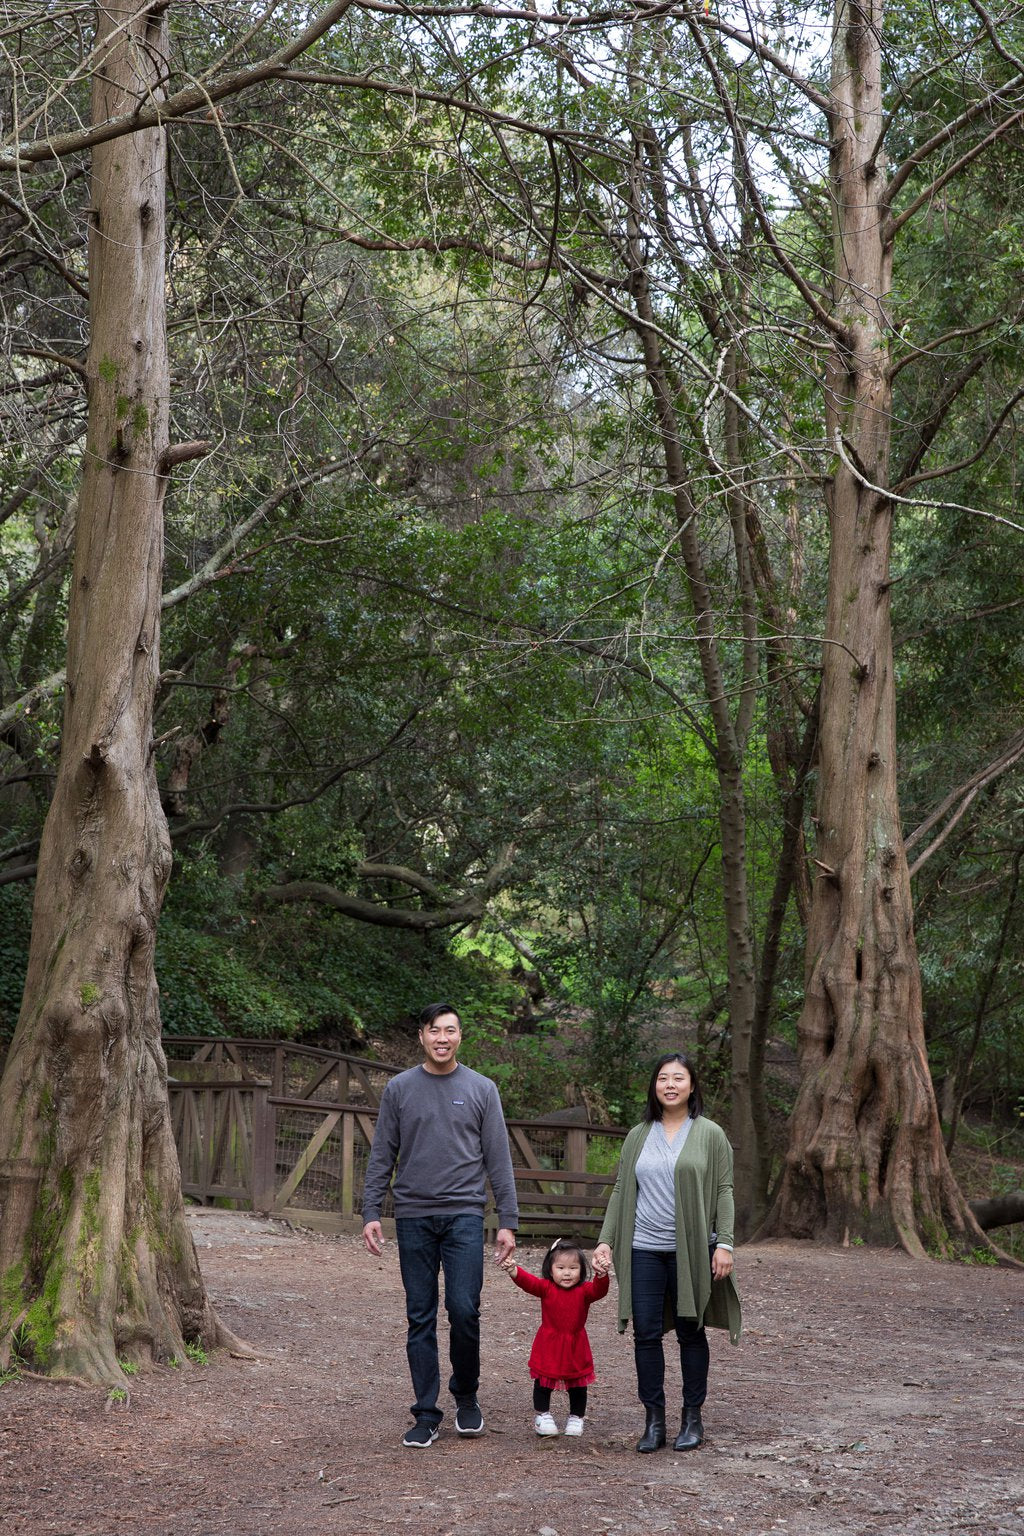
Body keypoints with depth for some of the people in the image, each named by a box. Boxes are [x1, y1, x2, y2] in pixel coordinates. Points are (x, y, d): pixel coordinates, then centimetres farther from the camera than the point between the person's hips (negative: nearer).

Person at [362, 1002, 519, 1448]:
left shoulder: (481, 1089, 5)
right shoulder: (399, 1089, 6)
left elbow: (498, 1161, 4)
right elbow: (381, 1157, 7)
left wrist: (508, 1221, -1)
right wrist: (371, 1213, -2)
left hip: (463, 1215, -1)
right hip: (413, 1218, 1)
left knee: (463, 1310, -10)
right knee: (421, 1319, 4)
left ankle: (466, 1397, 14)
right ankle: (426, 1415, 12)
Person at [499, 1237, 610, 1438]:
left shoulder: (584, 1290, -7)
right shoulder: (546, 1288, -8)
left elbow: (599, 1290, -26)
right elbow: (528, 1282, -23)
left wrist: (602, 1276, -48)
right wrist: (513, 1270, -43)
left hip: (576, 1348, 1)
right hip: (548, 1347, -1)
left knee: (577, 1385, 13)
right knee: (543, 1383, 9)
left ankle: (576, 1417, 31)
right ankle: (542, 1415, 28)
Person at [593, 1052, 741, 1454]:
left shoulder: (710, 1134, 3)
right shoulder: (638, 1137, 12)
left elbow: (723, 1192, 0)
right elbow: (621, 1191, 14)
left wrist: (724, 1243, -8)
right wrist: (606, 1240, 6)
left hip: (691, 1250, -2)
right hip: (644, 1250, 3)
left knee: (690, 1331, 5)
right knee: (646, 1333, 0)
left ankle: (692, 1417, 16)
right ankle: (654, 1419, 9)